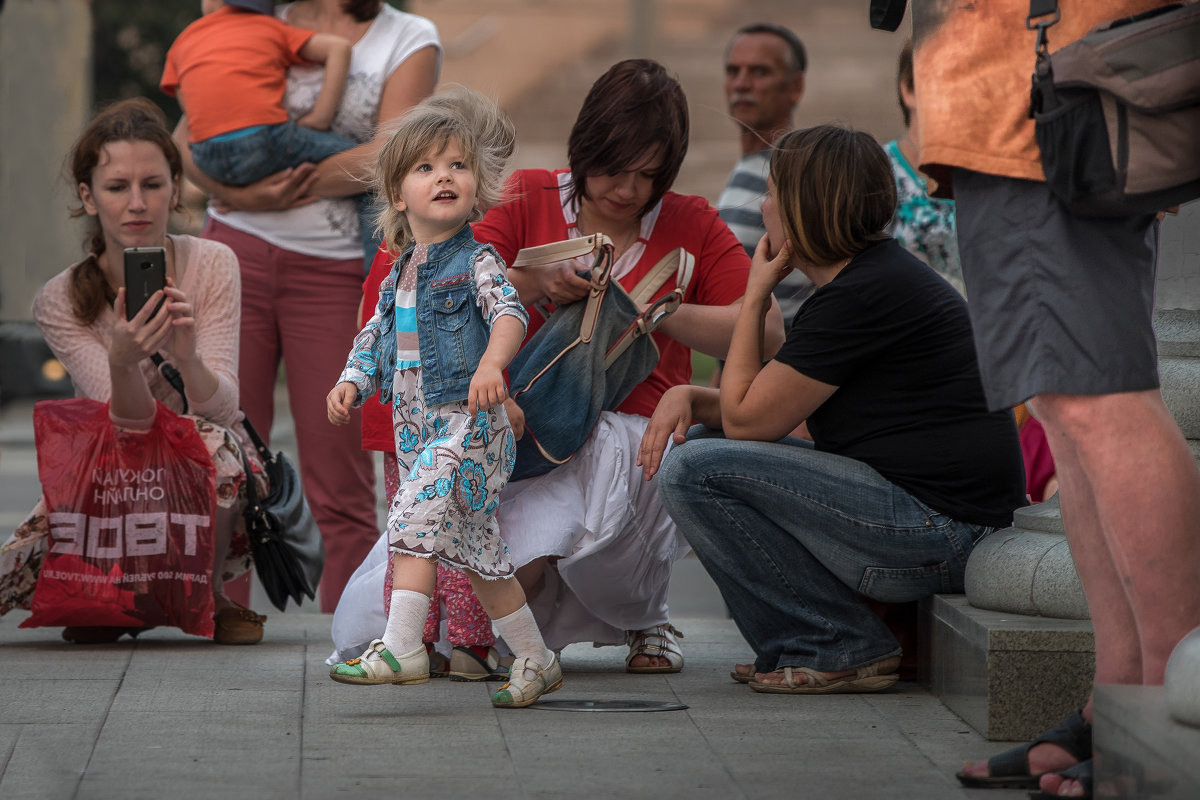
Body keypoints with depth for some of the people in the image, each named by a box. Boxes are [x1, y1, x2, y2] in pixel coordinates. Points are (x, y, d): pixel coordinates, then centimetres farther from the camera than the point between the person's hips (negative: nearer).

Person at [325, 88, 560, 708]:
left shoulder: (476, 262, -7)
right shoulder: (398, 277, 15)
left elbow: (509, 313, -24)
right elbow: (374, 338, 20)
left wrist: (492, 361, -44)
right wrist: (352, 384, 0)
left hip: (467, 421, -8)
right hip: (416, 425, 8)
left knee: (414, 515, -23)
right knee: (476, 548, 13)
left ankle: (401, 646, -26)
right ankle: (535, 659, 22)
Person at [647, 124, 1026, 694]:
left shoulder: (861, 296, -17)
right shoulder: (877, 274, 16)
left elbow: (746, 420, -11)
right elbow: (766, 413, 22)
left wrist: (755, 295, -1)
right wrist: (688, 396, 3)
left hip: (934, 532, -11)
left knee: (694, 470, -15)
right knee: (703, 448, 16)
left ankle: (843, 650, -8)